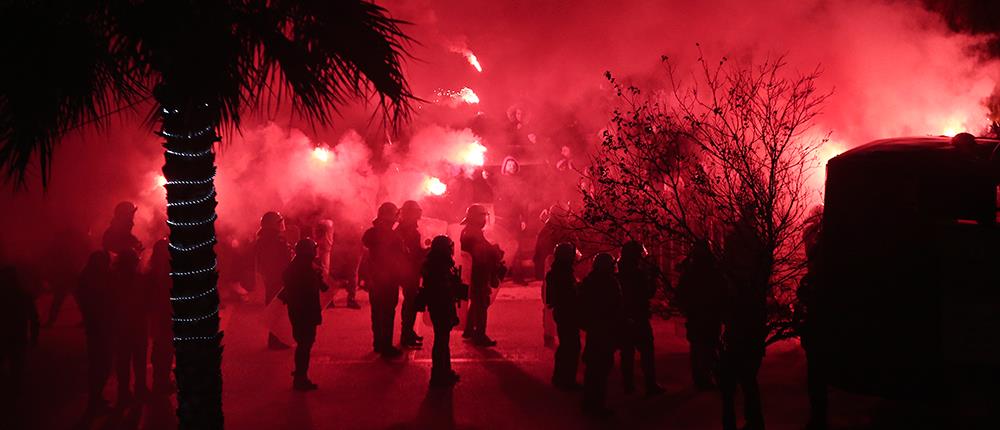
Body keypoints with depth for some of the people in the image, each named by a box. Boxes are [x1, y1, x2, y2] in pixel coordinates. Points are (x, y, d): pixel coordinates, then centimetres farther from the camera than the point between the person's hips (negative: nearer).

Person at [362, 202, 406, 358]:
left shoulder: (371, 233, -2)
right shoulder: (393, 237, -19)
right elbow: (402, 259, -11)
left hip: (374, 280, 6)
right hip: (389, 281, -6)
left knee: (377, 312, 17)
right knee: (388, 314, 0)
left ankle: (378, 343, 27)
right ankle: (386, 347, 3)